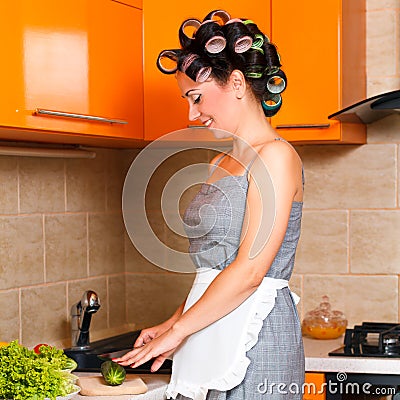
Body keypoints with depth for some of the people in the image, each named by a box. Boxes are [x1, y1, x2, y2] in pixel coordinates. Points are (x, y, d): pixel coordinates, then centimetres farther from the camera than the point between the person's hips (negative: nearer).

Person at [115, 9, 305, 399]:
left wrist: (177, 331, -12)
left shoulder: (275, 156, -11)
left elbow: (250, 270, -17)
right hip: (212, 333, 8)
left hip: (254, 335, -8)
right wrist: (172, 323, 12)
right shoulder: (221, 163, 16)